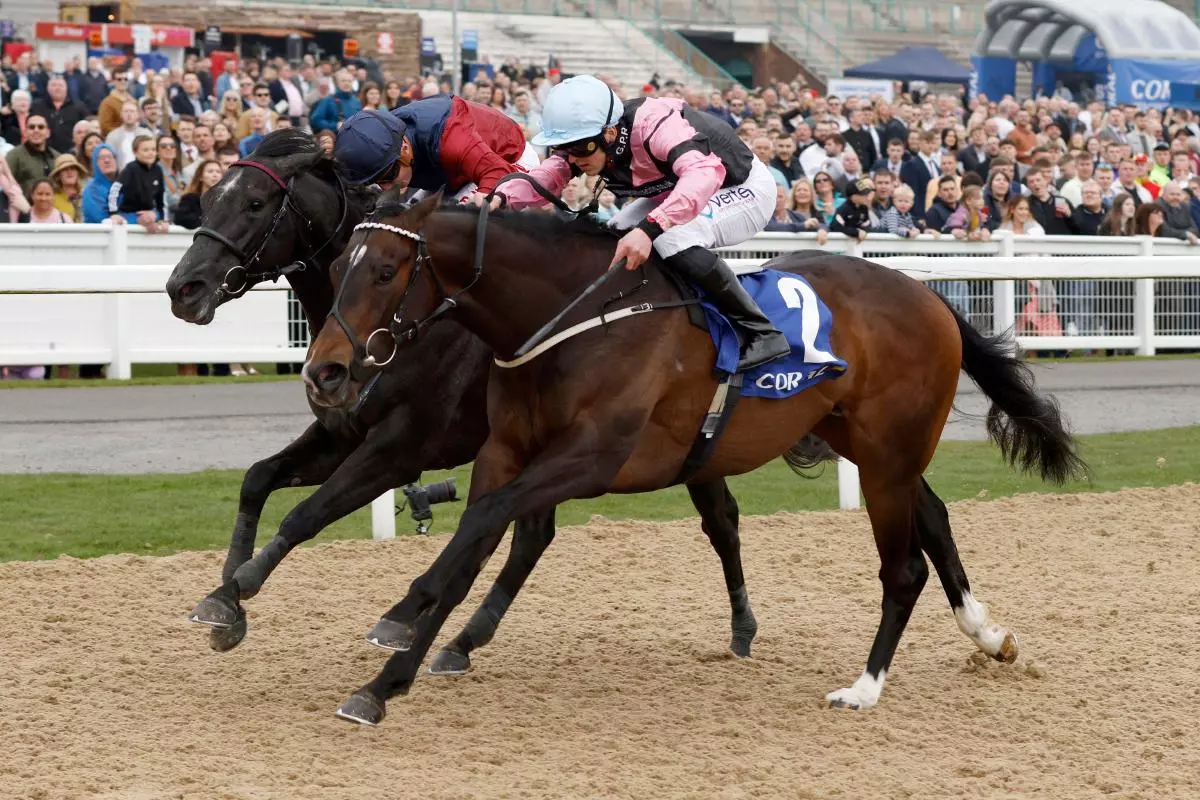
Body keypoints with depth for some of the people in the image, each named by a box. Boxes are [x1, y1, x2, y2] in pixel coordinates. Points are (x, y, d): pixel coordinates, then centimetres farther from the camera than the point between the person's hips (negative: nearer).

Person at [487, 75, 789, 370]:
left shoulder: (654, 124, -38)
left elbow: (704, 171, -53)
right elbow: (544, 179, -15)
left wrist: (650, 228, -63)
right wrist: (500, 197, -37)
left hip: (745, 189, -9)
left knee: (674, 238, -33)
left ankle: (761, 332, -23)